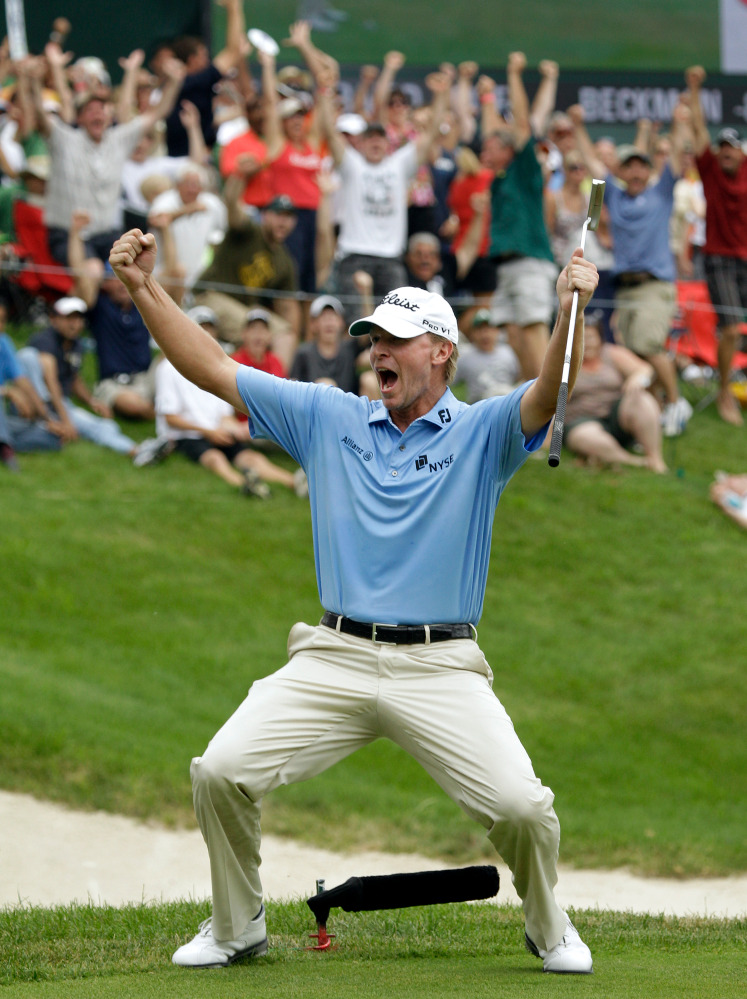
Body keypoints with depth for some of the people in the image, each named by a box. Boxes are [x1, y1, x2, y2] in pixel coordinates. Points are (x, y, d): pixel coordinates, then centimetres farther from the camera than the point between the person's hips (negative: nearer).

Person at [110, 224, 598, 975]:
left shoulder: (482, 433, 3)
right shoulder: (328, 418, 11)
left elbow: (549, 395, -16)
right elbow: (213, 370, 10)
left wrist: (569, 313, -35)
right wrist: (144, 290, -1)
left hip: (440, 668, -3)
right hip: (332, 658, 3)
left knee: (521, 805, -17)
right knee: (220, 772, -12)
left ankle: (548, 927, 13)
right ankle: (236, 927, 11)